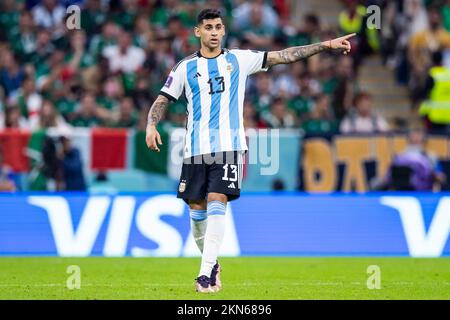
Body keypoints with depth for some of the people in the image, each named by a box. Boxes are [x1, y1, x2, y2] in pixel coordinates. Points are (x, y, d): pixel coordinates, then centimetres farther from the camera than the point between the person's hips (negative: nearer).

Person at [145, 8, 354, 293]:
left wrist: (326, 45, 0)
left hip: (229, 146, -2)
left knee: (217, 204, -14)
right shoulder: (186, 67, 8)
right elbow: (163, 100, 10)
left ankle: (206, 273, -17)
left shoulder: (238, 60, 8)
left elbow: (282, 56, 6)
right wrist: (152, 126, -10)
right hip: (196, 148, 2)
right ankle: (211, 262, 26)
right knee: (197, 209, 3)